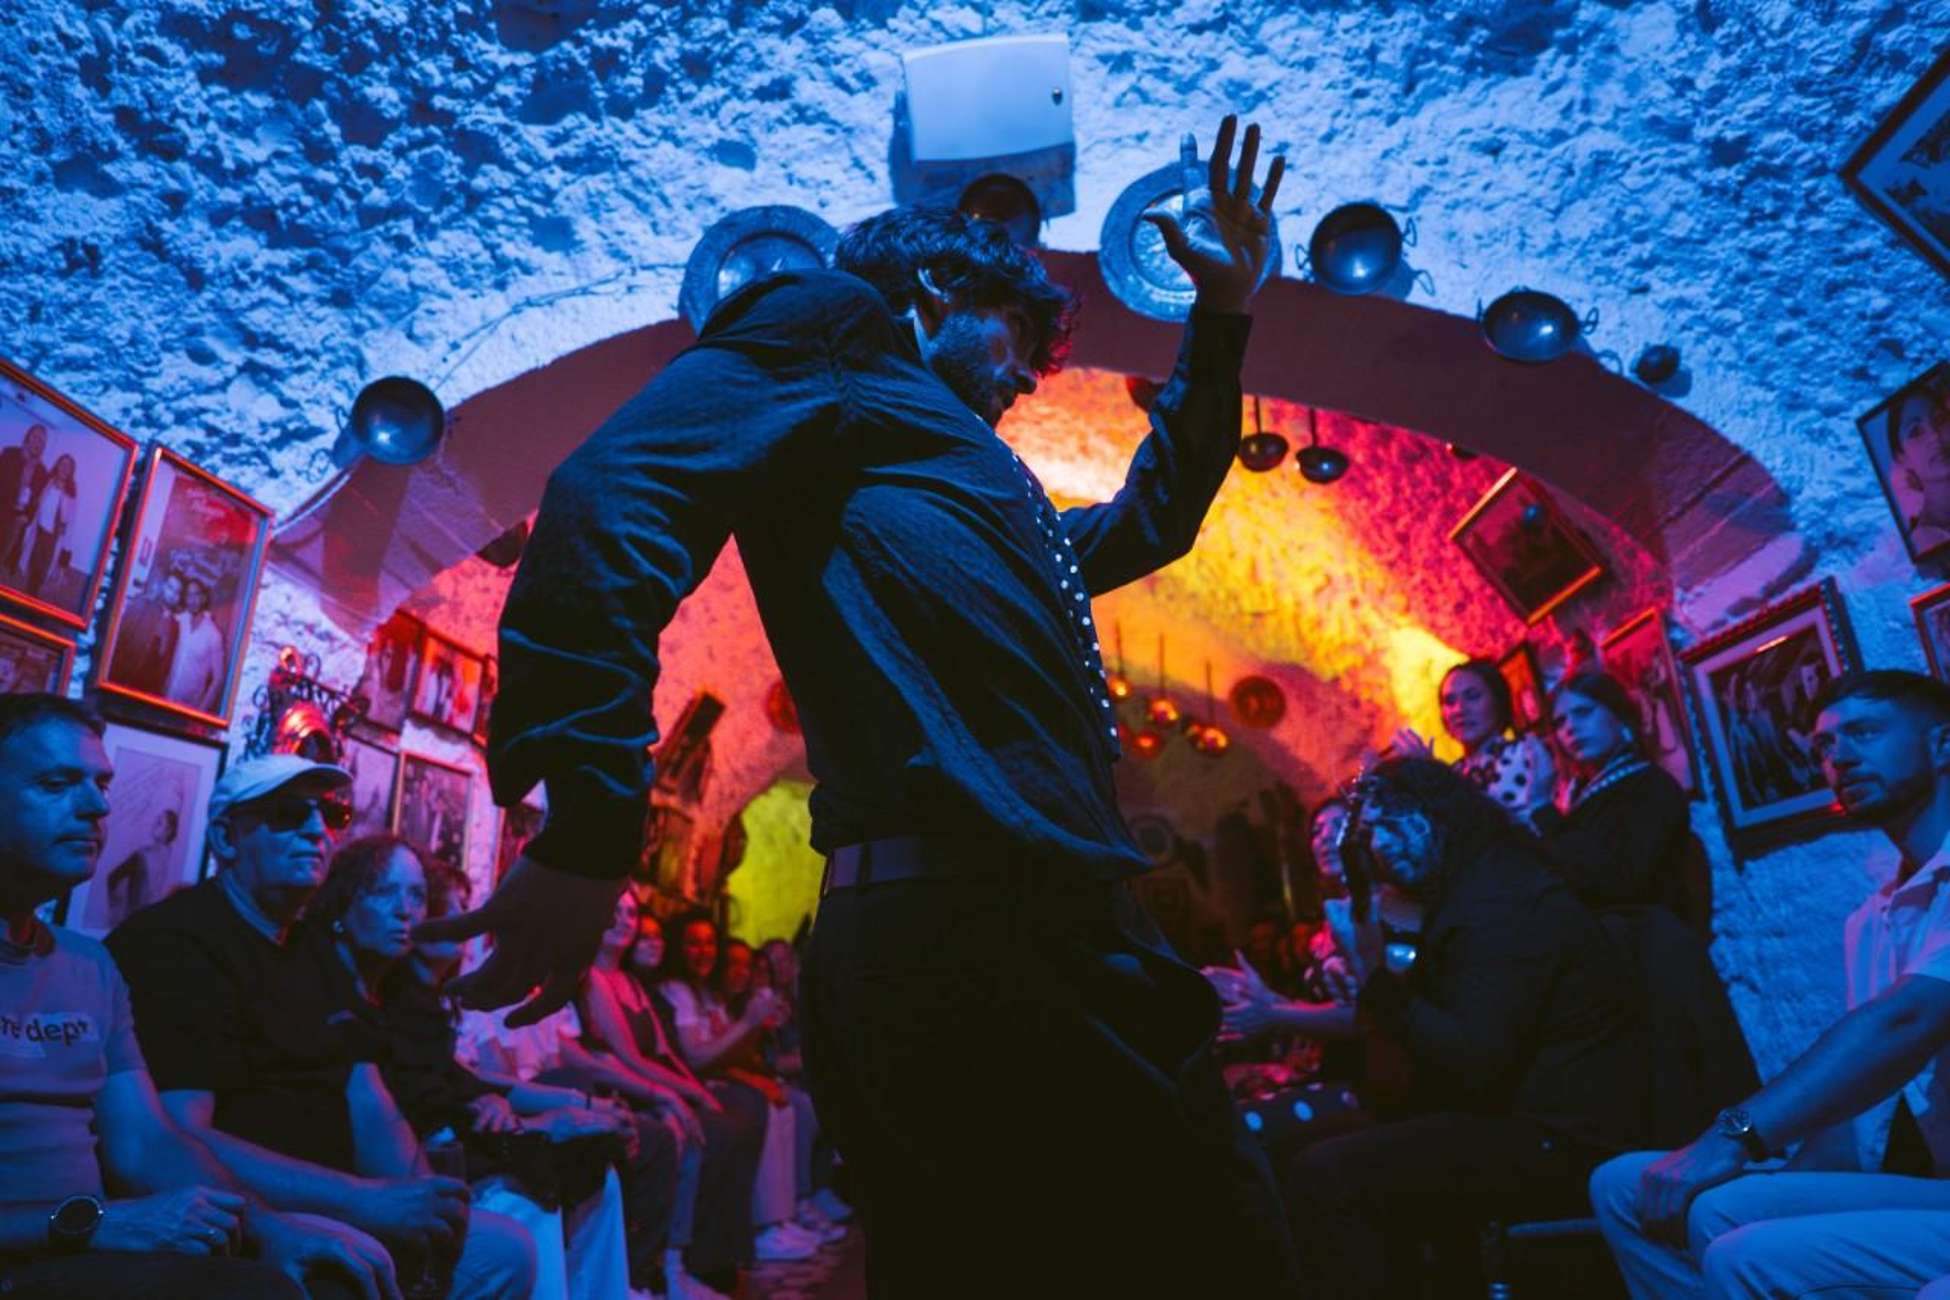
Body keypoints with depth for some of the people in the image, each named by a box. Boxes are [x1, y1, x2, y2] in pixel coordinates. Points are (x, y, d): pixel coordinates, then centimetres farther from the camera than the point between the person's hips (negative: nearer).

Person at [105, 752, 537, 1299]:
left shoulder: (318, 955, 14)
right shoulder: (173, 941, -13)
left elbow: (371, 1105, 8)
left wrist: (419, 1199, -11)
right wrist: (366, 1201, -27)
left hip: (325, 1210, 8)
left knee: (505, 1250, 3)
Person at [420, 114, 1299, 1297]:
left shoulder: (945, 470, 31)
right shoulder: (838, 323, 7)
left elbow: (1151, 520, 43)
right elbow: (618, 486, -10)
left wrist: (1224, 313, 38)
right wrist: (590, 818, -22)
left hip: (1000, 930, 9)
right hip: (989, 930, -9)